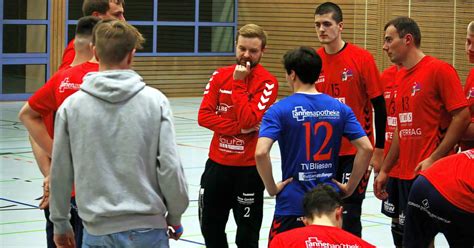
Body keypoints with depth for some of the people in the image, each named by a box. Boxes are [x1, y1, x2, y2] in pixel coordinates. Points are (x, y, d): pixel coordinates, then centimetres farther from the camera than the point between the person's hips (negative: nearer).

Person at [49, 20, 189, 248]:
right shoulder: (155, 101, -6)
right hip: (147, 229, -1)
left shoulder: (71, 105, -2)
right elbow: (169, 167, -7)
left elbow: (60, 171, 3)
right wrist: (175, 216, 8)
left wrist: (60, 224, 16)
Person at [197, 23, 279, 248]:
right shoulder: (220, 76, 4)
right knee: (210, 227, 16)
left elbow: (249, 120, -21)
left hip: (248, 167, -5)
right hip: (217, 162, 5)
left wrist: (238, 83, -17)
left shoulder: (268, 82, -10)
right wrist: (239, 128, -15)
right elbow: (204, 116, -5)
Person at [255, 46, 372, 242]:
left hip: (292, 204, -3)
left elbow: (261, 153, -20)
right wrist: (350, 187, 5)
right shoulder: (340, 108, 4)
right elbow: (366, 148, -2)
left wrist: (272, 188, -7)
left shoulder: (279, 110, -7)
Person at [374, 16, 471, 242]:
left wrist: (434, 159, -19)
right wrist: (384, 170, 20)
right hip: (406, 174, 8)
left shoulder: (440, 70, -8)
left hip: (432, 173, -8)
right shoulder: (400, 77, 16)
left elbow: (462, 116, -13)